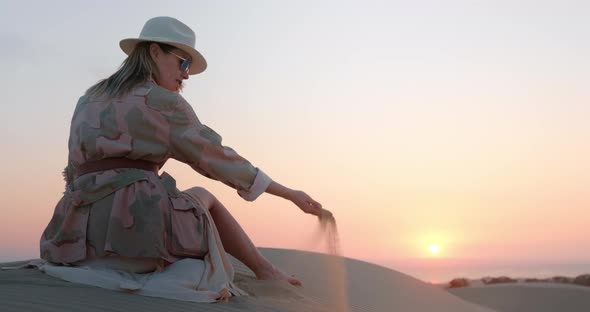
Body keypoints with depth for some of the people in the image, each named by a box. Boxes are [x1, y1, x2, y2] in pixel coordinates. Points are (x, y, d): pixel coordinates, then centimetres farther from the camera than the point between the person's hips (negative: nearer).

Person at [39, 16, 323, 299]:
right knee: (202, 197, 23)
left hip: (82, 234, 7)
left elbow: (75, 175, 20)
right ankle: (264, 270, 29)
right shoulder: (161, 101, -1)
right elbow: (217, 158, -2)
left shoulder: (89, 100, 19)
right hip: (137, 220, -7)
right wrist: (289, 193, 4)